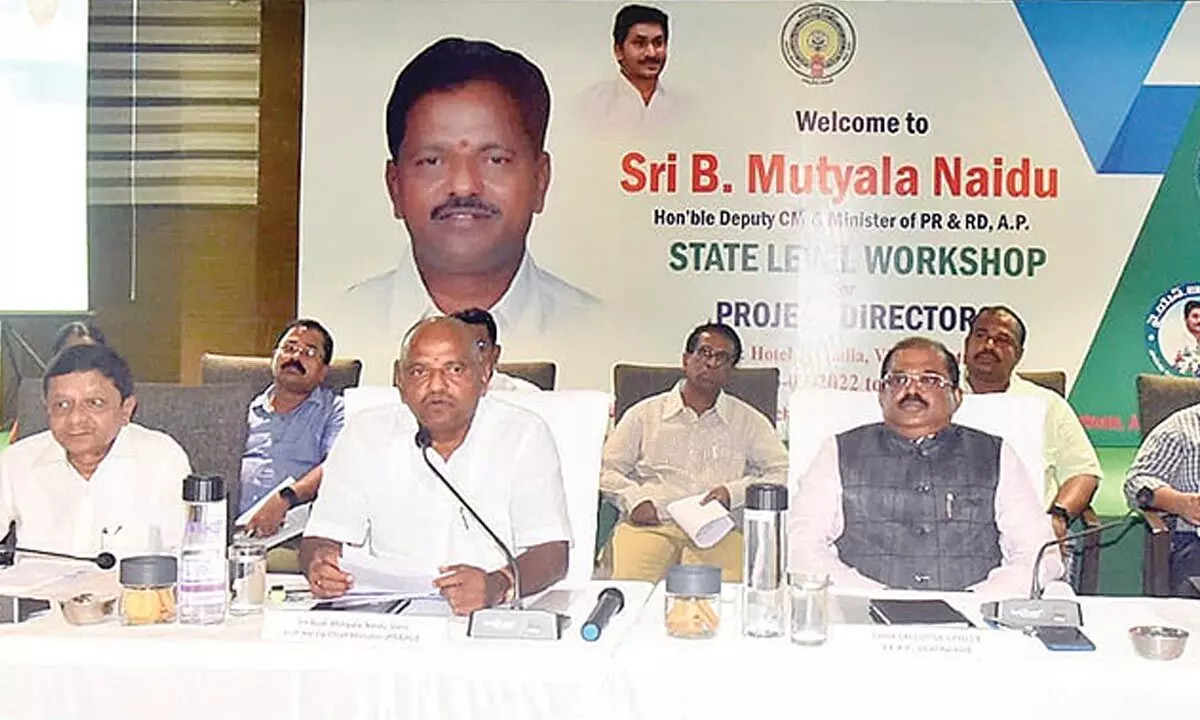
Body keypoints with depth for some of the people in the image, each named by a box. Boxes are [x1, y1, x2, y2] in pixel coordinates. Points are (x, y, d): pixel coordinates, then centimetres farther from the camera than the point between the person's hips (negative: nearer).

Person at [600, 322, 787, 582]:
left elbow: (783, 473, 12)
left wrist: (734, 492, -4)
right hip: (651, 524, 0)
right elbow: (607, 470, 16)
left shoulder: (749, 421, 19)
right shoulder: (644, 414, 18)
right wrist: (634, 499, -5)